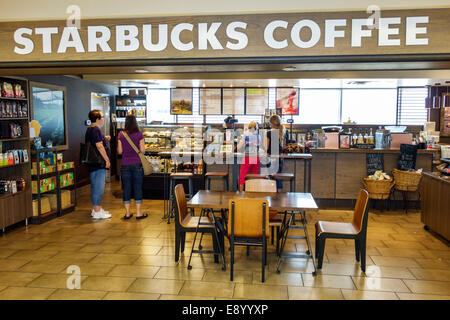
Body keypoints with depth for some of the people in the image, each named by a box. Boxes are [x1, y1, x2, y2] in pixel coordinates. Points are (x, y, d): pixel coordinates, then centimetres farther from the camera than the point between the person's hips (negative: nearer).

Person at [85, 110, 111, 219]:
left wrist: (104, 139, 16)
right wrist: (107, 159, -18)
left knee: (96, 186, 16)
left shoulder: (90, 129, 16)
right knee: (99, 187, -5)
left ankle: (96, 208, 25)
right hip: (98, 164, -11)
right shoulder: (95, 129, -16)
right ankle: (97, 212, 0)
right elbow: (99, 146, -22)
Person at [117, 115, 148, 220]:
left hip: (125, 165, 2)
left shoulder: (121, 135, 0)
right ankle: (139, 213, 9)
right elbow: (142, 150, -6)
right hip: (137, 164, -1)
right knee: (138, 188, 5)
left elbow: (119, 151, 1)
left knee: (126, 188, 8)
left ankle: (127, 213, 14)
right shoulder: (139, 134, -5)